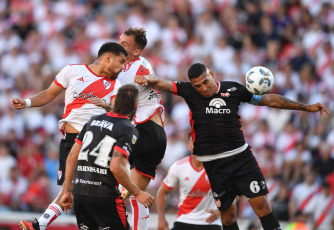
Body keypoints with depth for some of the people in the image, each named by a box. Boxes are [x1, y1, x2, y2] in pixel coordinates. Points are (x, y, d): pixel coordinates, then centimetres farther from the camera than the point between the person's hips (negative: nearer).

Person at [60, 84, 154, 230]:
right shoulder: (129, 130, -7)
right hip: (105, 196, -6)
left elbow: (72, 157, 14)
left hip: (79, 194, 6)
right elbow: (116, 167, -18)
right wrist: (137, 193, -8)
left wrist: (67, 191, 19)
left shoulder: (94, 120, 14)